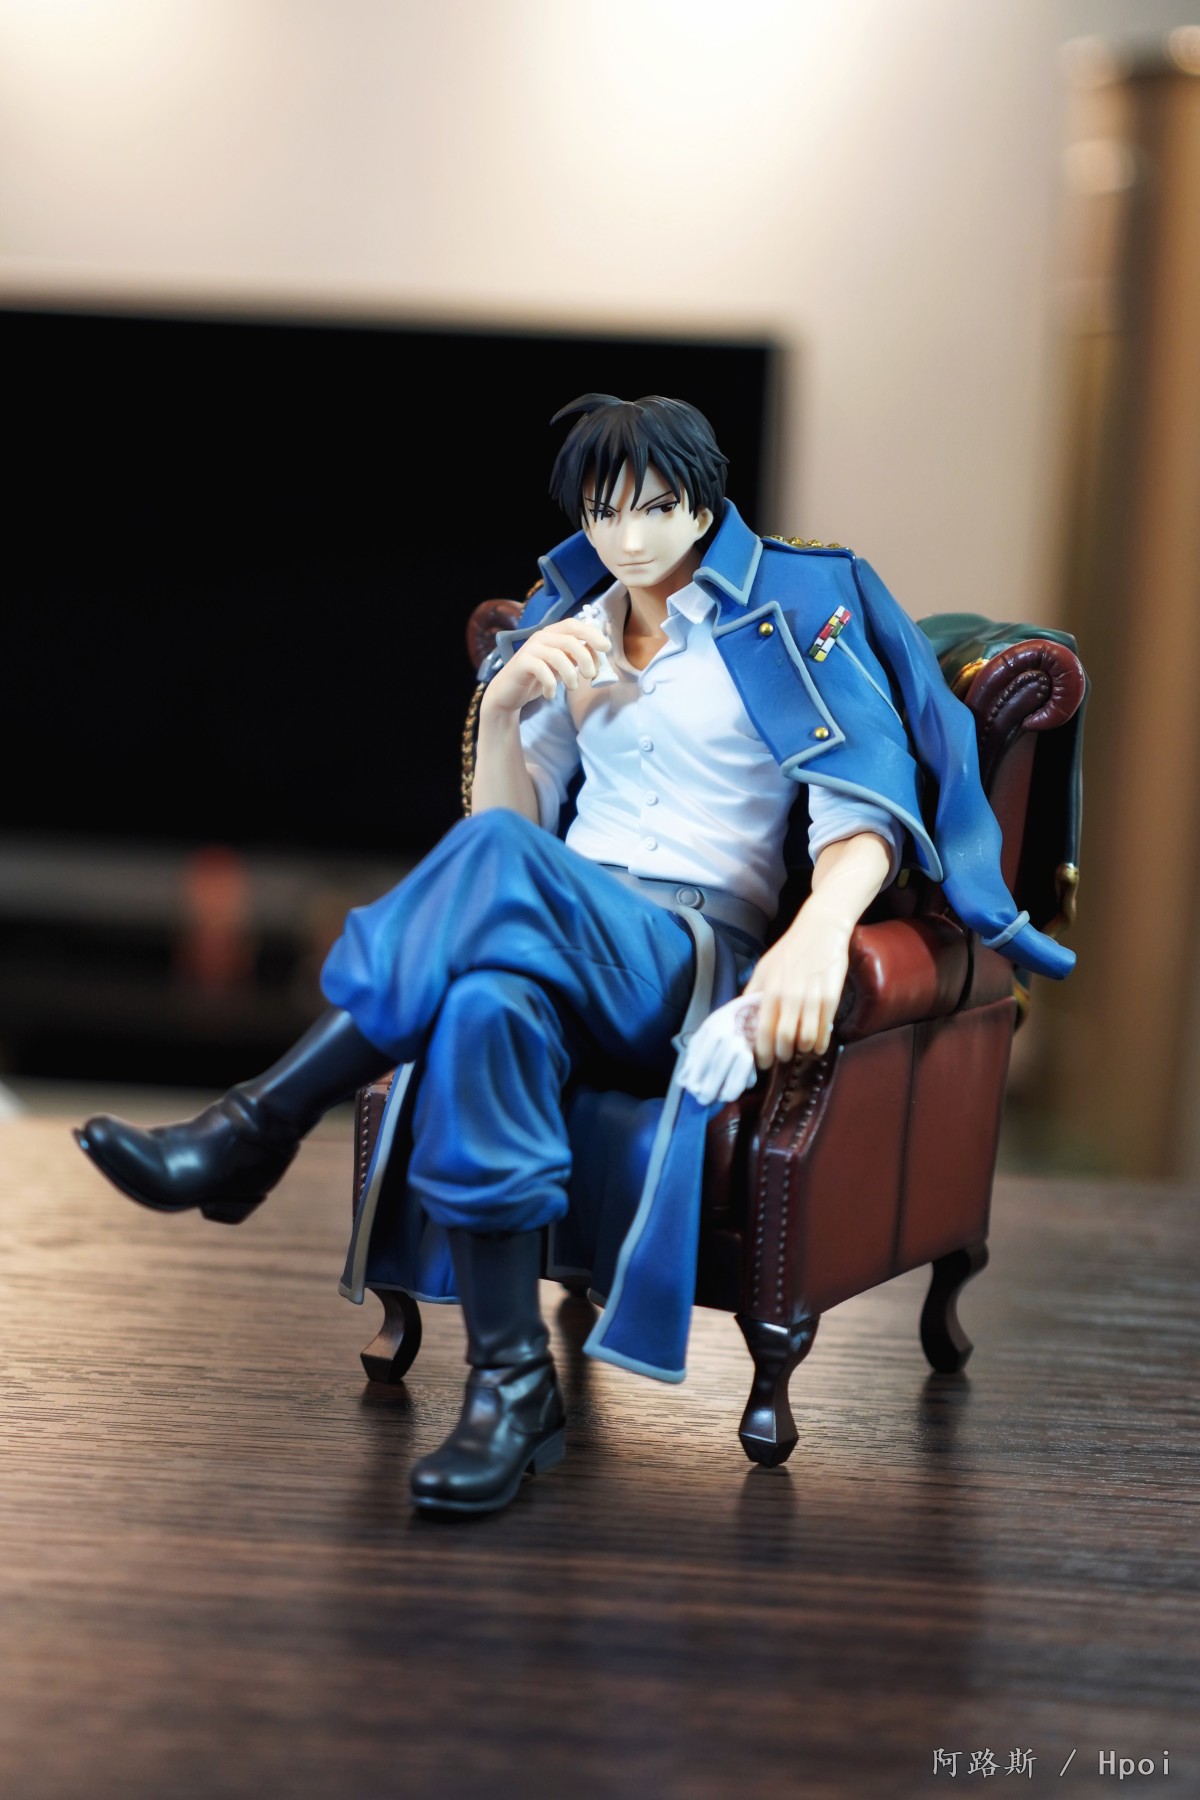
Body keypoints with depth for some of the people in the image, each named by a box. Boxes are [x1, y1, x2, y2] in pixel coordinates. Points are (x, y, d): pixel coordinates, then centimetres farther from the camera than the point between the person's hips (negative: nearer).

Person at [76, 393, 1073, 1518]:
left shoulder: (789, 614, 7)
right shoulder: (574, 635, 23)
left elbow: (869, 799, -8)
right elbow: (506, 813, 19)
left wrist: (821, 929, -30)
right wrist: (504, 700, -1)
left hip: (697, 957, -4)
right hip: (565, 936, 4)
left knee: (503, 867, -38)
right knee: (489, 1002, -38)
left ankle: (255, 1134, -34)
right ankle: (512, 1386, -36)